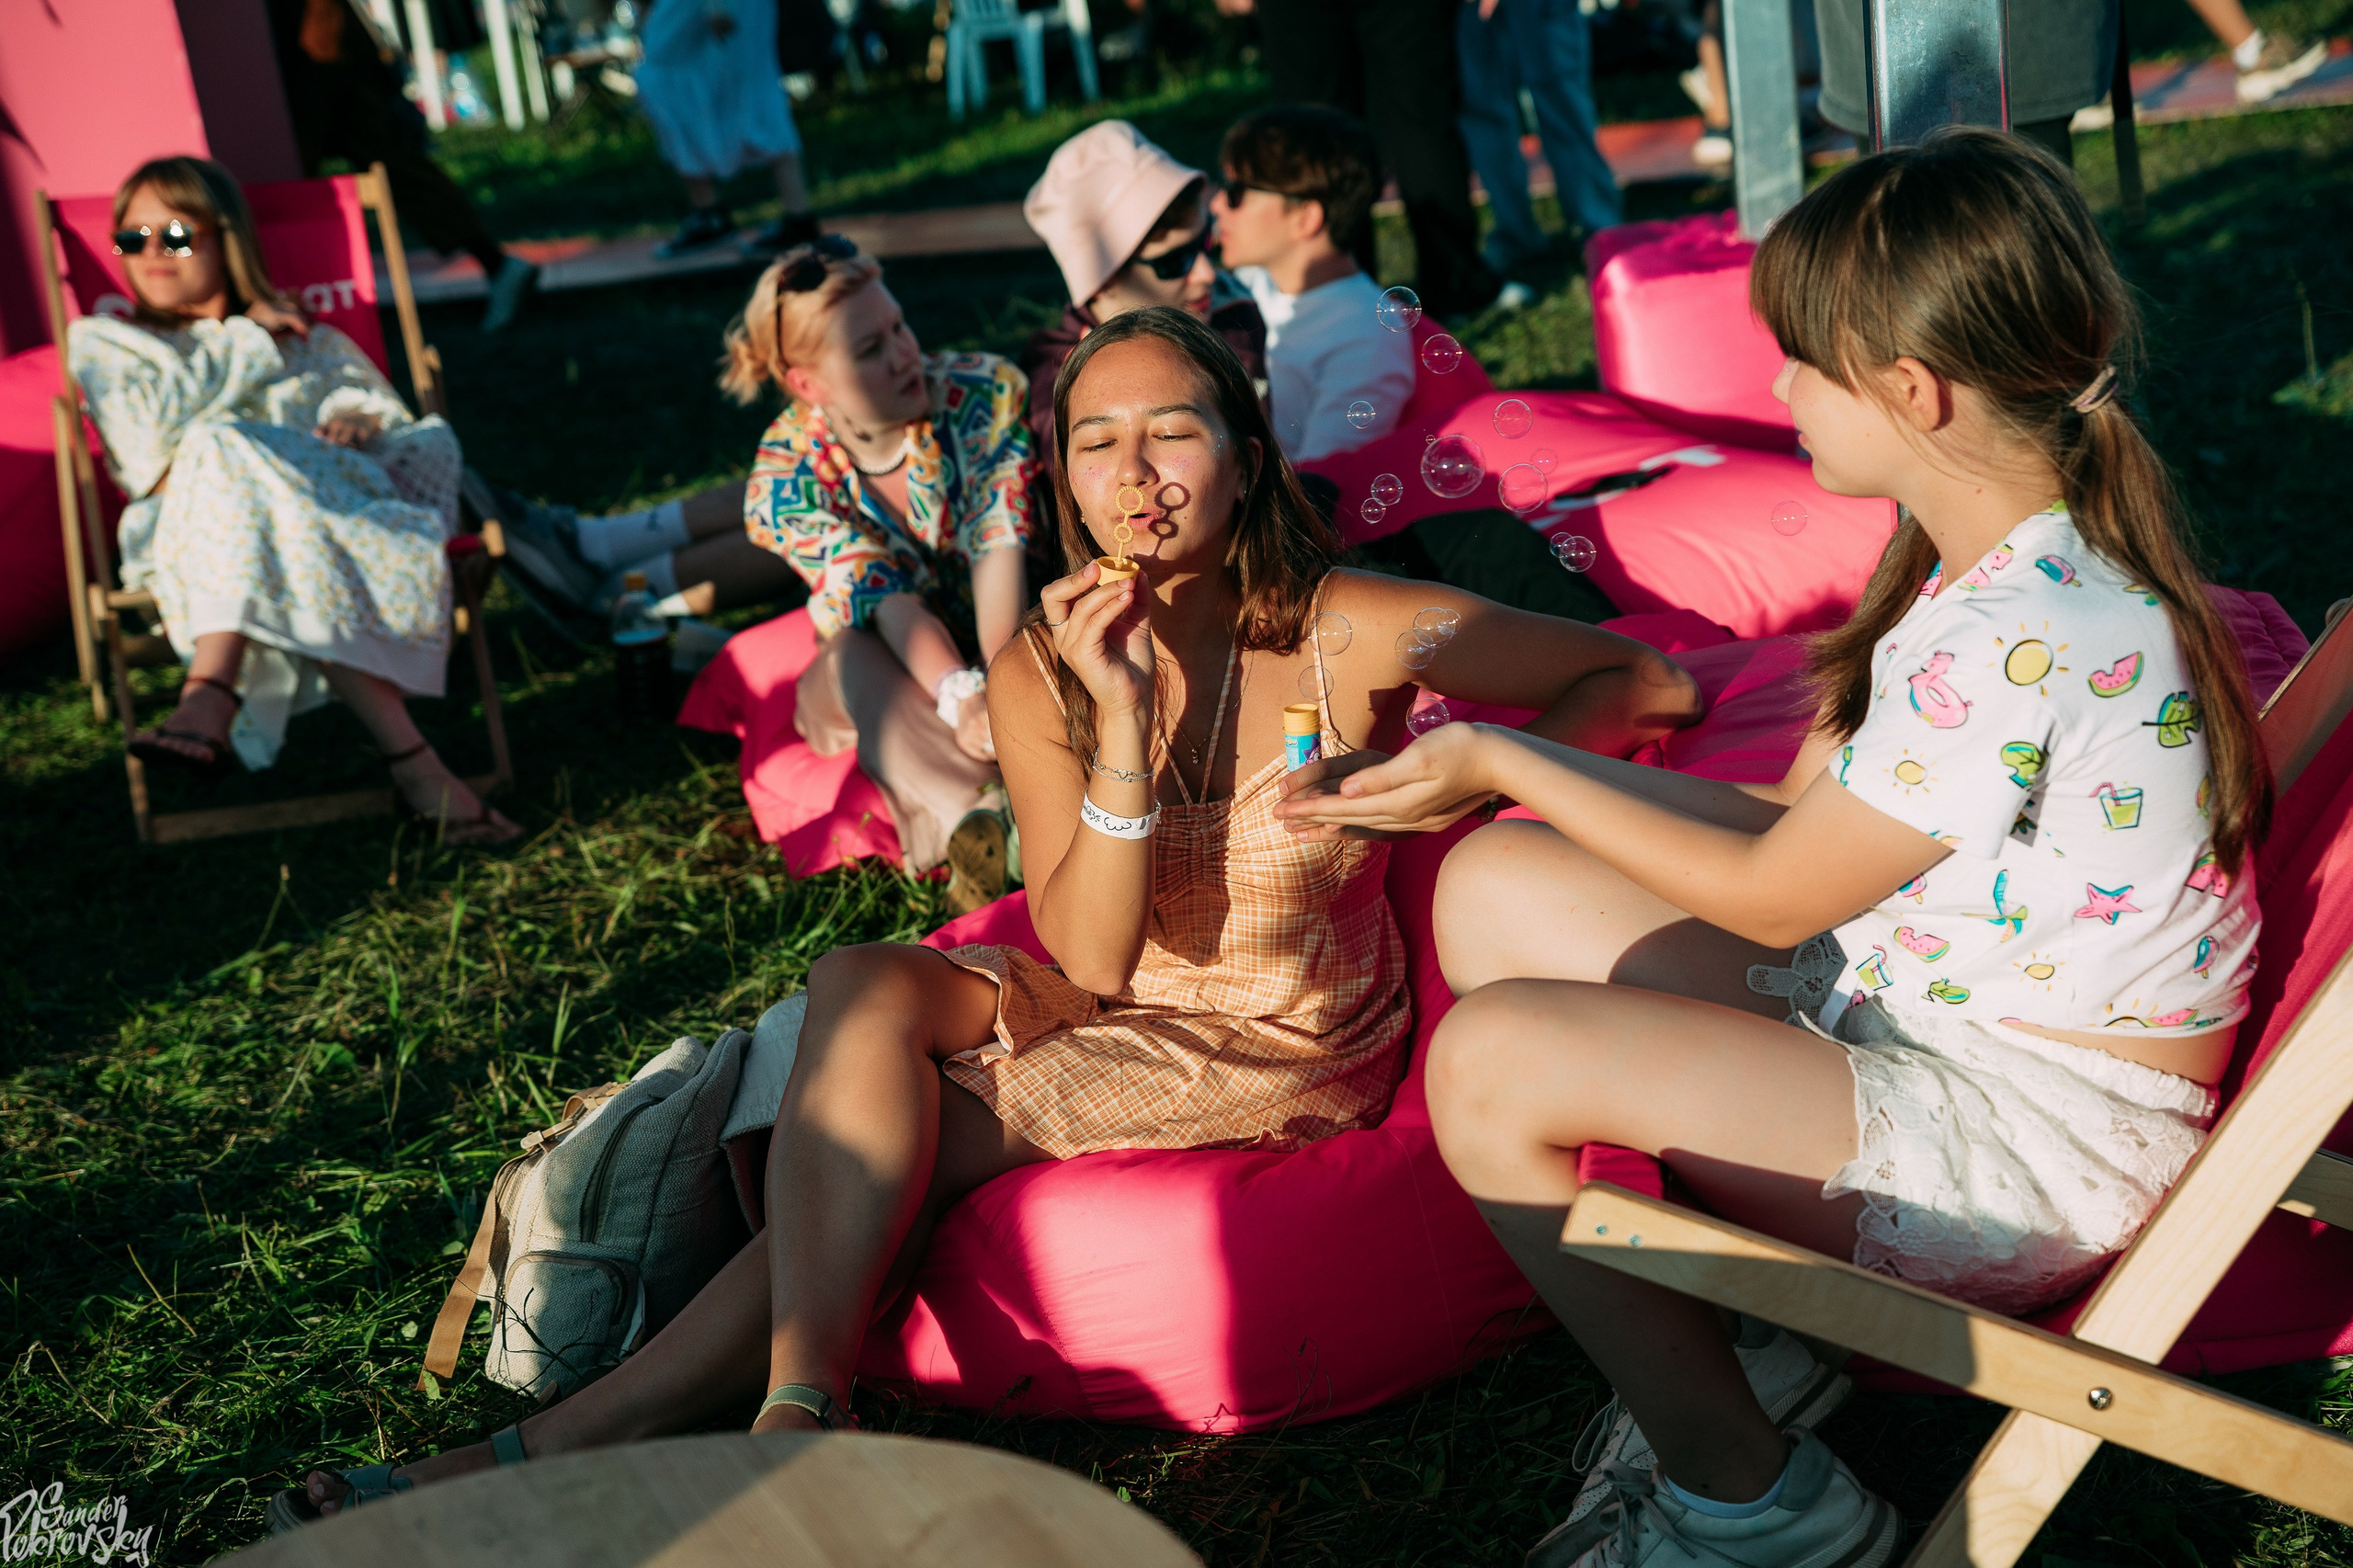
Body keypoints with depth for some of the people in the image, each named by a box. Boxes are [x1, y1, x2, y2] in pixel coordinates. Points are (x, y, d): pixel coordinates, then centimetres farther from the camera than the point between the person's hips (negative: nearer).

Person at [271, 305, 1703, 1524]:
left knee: (894, 1146, -21)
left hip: (1289, 1055, -4)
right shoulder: (1044, 671, -6)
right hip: (1125, 1012, 4)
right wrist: (1121, 718, -27)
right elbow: (1090, 958, -15)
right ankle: (795, 1420, -29)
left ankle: (575, 1448, -15)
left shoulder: (1349, 631, -15)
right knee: (863, 986, -22)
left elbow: (1654, 680, -7)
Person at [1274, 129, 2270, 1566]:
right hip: (1912, 1006, 10)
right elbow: (1802, 823, 5)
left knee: (1493, 1060, -23)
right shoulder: (2004, 561, 3)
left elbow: (1765, 900, -17)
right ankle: (1719, 1347, 10)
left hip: (2046, 1134, -10)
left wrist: (1508, 763, -10)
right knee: (1496, 886, 3)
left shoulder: (2015, 641, -29)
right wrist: (1505, 768, 4)